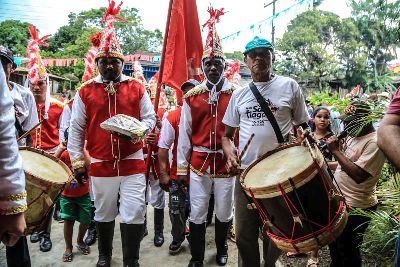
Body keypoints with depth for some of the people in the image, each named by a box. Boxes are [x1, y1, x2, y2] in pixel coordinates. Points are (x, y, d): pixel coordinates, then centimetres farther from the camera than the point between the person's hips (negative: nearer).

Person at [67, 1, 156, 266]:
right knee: (104, 214, 16)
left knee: (134, 215, 2)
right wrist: (77, 161, 3)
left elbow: (150, 117, 5)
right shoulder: (85, 92, 2)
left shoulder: (137, 88, 3)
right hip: (100, 165, 1)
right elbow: (76, 129, 5)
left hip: (133, 163, 0)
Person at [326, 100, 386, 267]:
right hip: (339, 200, 9)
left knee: (347, 250, 8)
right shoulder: (353, 137, 7)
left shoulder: (375, 143, -21)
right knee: (334, 243, 24)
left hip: (356, 208, -9)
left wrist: (335, 150, -26)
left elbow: (358, 175, -29)